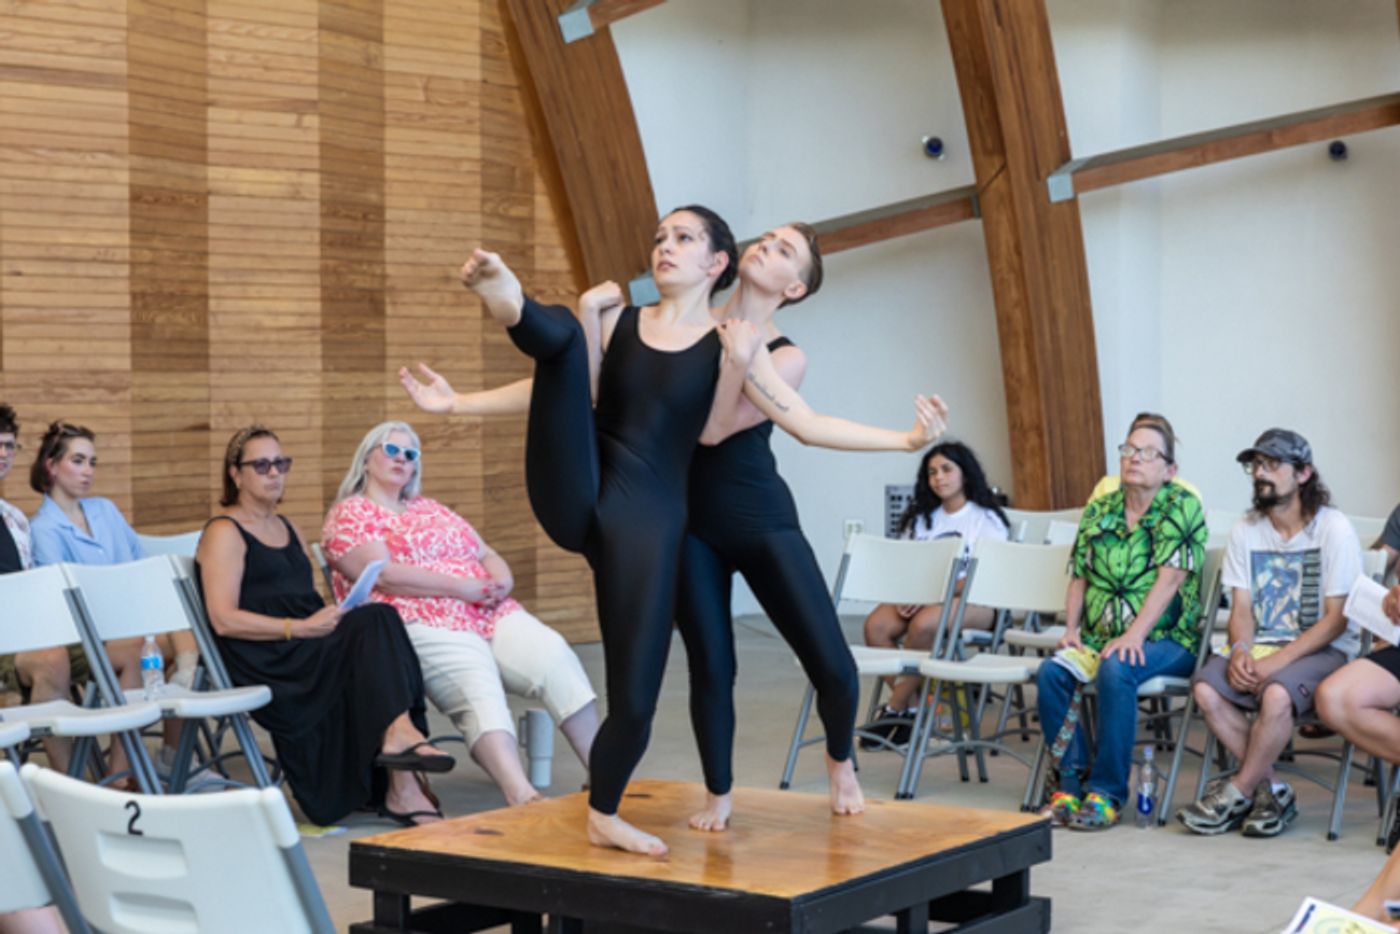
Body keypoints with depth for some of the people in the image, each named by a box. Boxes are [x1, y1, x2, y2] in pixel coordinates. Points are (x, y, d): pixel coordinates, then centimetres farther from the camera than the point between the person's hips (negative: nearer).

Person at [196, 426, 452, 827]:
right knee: (377, 621, -26)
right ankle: (399, 731, -38)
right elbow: (224, 620, -12)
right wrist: (301, 628, -18)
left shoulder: (288, 529, 26)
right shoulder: (224, 533, 1)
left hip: (309, 655, 7)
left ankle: (400, 787, -30)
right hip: (266, 666, -7)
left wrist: (333, 615, 4)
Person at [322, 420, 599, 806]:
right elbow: (384, 575, -9)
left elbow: (487, 555, 25)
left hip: (491, 614, 7)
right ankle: (522, 797, -55)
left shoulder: (430, 509, 29)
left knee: (553, 653, -22)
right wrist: (463, 587, -12)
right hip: (422, 626, -6)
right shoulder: (349, 514, 7)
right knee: (477, 684, -35)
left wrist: (502, 580, -1)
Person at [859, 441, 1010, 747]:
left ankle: (894, 709, -23)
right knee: (876, 624, -26)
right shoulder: (921, 518, 20)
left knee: (923, 624, -37)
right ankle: (908, 707, -20)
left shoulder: (986, 518, 2)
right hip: (921, 597, 5)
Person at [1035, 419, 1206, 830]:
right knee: (1050, 673, -23)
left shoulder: (1181, 507, -3)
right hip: (1100, 637, 5)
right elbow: (1079, 578, 18)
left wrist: (1135, 634, -22)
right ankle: (1071, 783, -13)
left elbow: (1170, 578, -13)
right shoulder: (1098, 511, 15)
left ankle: (1106, 792, -25)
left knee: (1115, 671, -35)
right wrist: (1072, 629, 1)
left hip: (1167, 639, -5)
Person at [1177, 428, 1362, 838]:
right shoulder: (1245, 531, 10)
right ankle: (1271, 789, -14)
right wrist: (1240, 651, -15)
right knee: (1206, 688, -26)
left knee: (1276, 693, -37)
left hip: (1323, 650, -5)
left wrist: (1277, 660, -19)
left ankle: (1237, 794, -16)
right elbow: (1242, 608, 8)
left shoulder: (1334, 529, -6)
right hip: (1261, 648, 5)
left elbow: (1336, 619, -9)